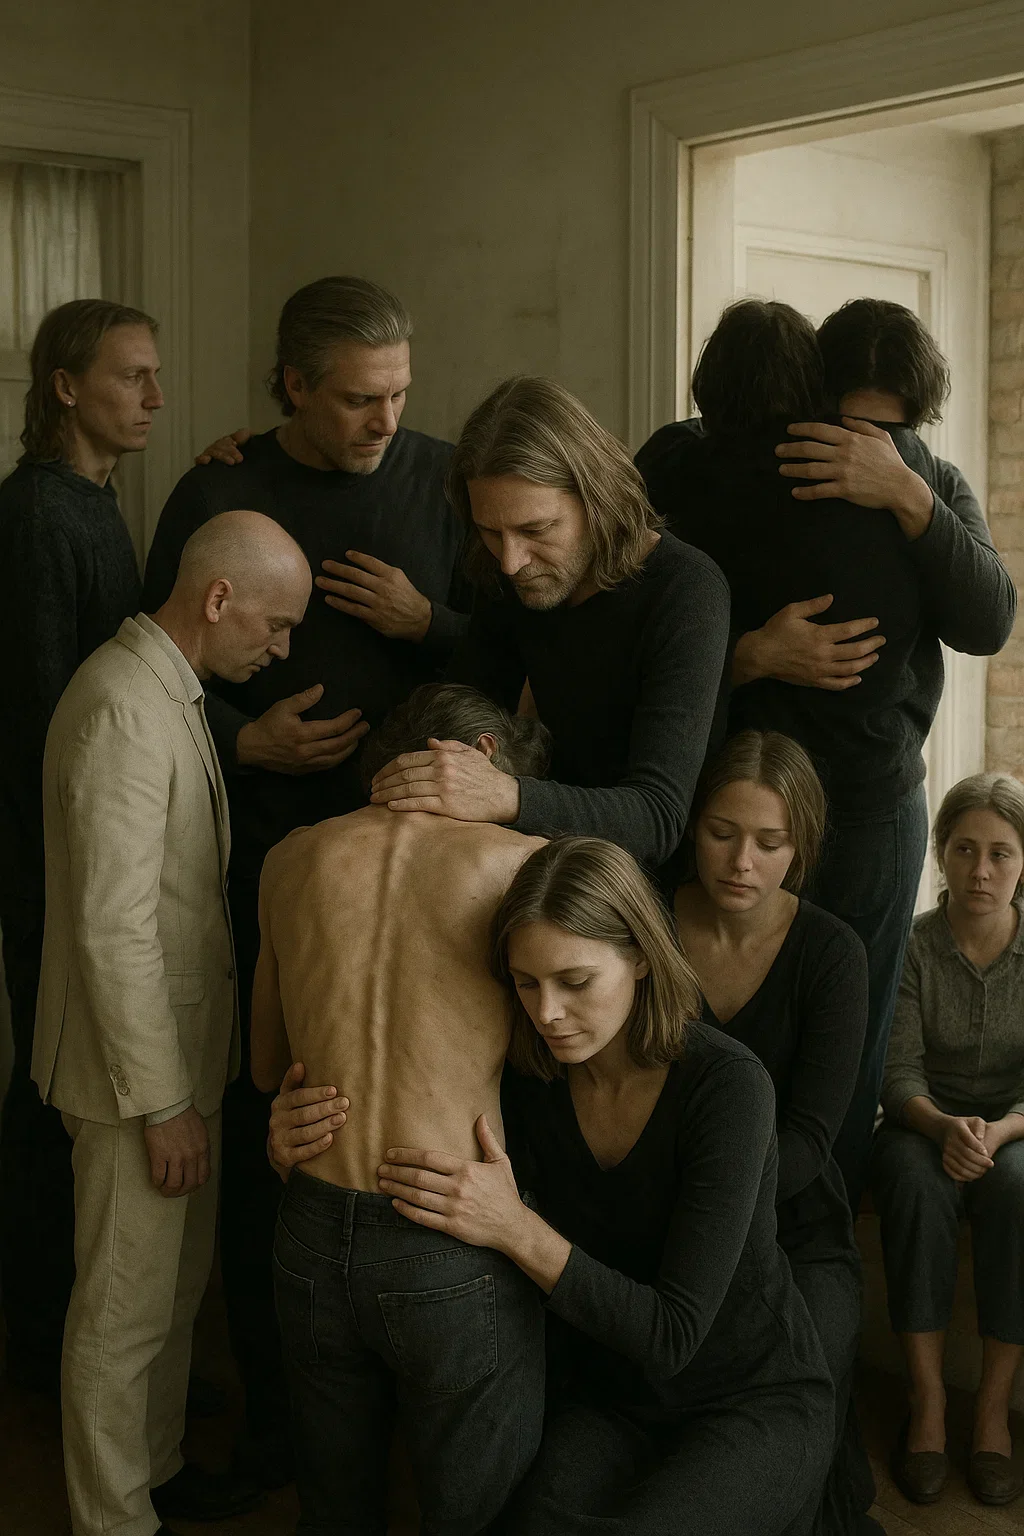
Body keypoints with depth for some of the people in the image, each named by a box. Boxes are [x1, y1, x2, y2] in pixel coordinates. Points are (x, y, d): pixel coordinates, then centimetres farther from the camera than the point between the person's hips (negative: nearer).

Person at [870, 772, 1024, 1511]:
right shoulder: (913, 946, -6)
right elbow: (899, 1073, -10)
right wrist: (945, 1127, -30)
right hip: (926, 1123, 0)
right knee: (915, 1178, -34)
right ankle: (927, 1399, -27)